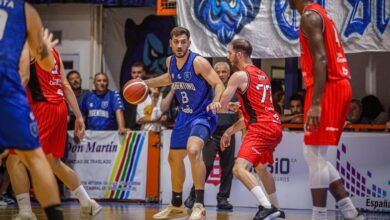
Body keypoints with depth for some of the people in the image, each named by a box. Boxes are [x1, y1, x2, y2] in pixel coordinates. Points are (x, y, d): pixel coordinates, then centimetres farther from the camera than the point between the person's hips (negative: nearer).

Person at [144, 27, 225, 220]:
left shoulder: (198, 62, -20)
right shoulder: (170, 61, 1)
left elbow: (219, 84, -21)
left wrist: (215, 101, -40)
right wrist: (146, 83, 18)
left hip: (202, 115, -8)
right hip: (184, 115, 8)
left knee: (193, 150, -33)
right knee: (174, 158, 17)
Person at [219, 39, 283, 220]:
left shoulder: (239, 75, -6)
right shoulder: (262, 75, 21)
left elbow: (221, 107, -6)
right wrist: (230, 131, 28)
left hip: (261, 129, -9)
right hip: (274, 127, 10)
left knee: (239, 169, -19)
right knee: (261, 167, 29)